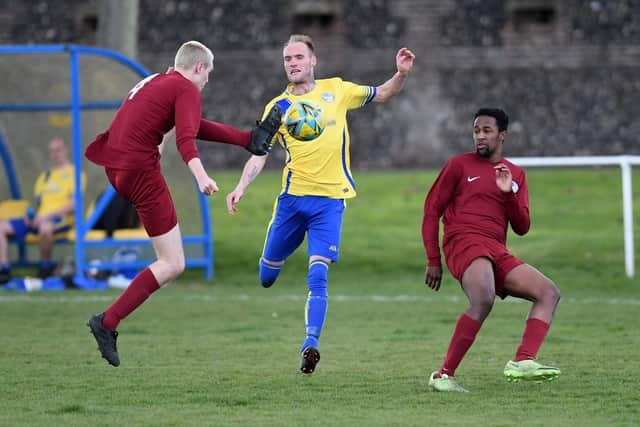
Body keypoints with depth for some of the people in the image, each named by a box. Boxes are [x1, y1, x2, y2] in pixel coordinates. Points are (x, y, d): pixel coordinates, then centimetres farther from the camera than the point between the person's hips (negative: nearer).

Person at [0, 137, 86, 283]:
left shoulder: (74, 173, 4)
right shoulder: (44, 176, 26)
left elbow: (74, 204, -8)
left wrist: (48, 215, -17)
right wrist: (30, 212, 0)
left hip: (61, 219, -7)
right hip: (37, 219, 7)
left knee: (45, 226, -43)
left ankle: (46, 264, -21)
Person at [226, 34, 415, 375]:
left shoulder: (336, 90, 8)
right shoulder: (277, 107, 5)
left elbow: (382, 94, 20)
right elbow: (259, 155, 2)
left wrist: (401, 74, 0)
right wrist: (240, 188, -13)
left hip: (330, 199, -1)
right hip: (293, 196, 1)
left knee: (317, 276, -15)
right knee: (267, 275, 8)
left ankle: (310, 343, -18)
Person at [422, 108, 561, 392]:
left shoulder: (515, 174, 21)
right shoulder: (459, 165, 9)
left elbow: (522, 228, 16)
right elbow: (431, 211, 8)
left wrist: (509, 194, -2)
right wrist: (433, 261, 1)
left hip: (498, 252, 6)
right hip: (464, 241, -6)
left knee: (549, 292, -9)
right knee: (483, 300, -33)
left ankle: (522, 362, -26)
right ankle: (444, 375, -30)